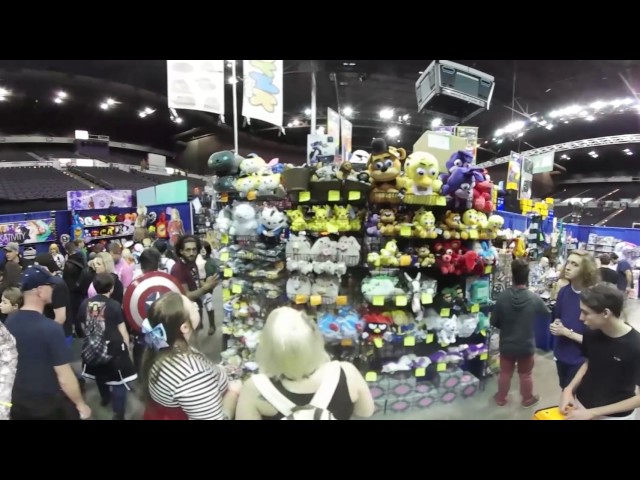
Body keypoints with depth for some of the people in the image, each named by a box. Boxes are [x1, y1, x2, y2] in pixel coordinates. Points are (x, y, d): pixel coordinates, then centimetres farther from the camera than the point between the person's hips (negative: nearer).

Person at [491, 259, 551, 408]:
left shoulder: (502, 297, -20)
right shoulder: (534, 298, -18)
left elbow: (494, 322, -11)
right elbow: (548, 313, 4)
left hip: (507, 345, 0)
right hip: (527, 345, 0)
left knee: (505, 373, 19)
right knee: (526, 375, 21)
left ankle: (501, 398, 36)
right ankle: (527, 399, 41)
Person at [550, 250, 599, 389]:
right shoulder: (563, 291, -4)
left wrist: (567, 332, -21)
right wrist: (556, 325, -9)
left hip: (581, 359, -6)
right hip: (561, 354, 6)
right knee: (564, 391, 25)